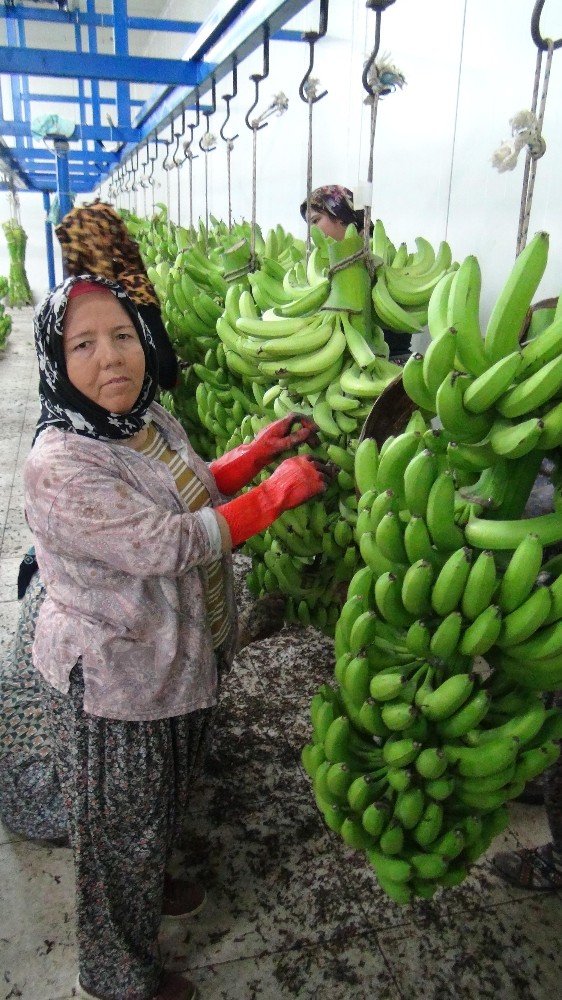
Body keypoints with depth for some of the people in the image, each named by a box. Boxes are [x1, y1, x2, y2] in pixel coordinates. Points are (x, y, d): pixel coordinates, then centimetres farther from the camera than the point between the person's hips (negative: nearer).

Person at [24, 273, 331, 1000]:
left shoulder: (152, 419, -4)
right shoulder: (58, 468, -30)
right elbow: (167, 545, -35)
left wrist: (255, 453, 0)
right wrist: (278, 491, -28)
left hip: (178, 658, 8)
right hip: (109, 682, -7)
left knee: (163, 799, 31)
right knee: (119, 824, 17)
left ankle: (152, 884, 63)